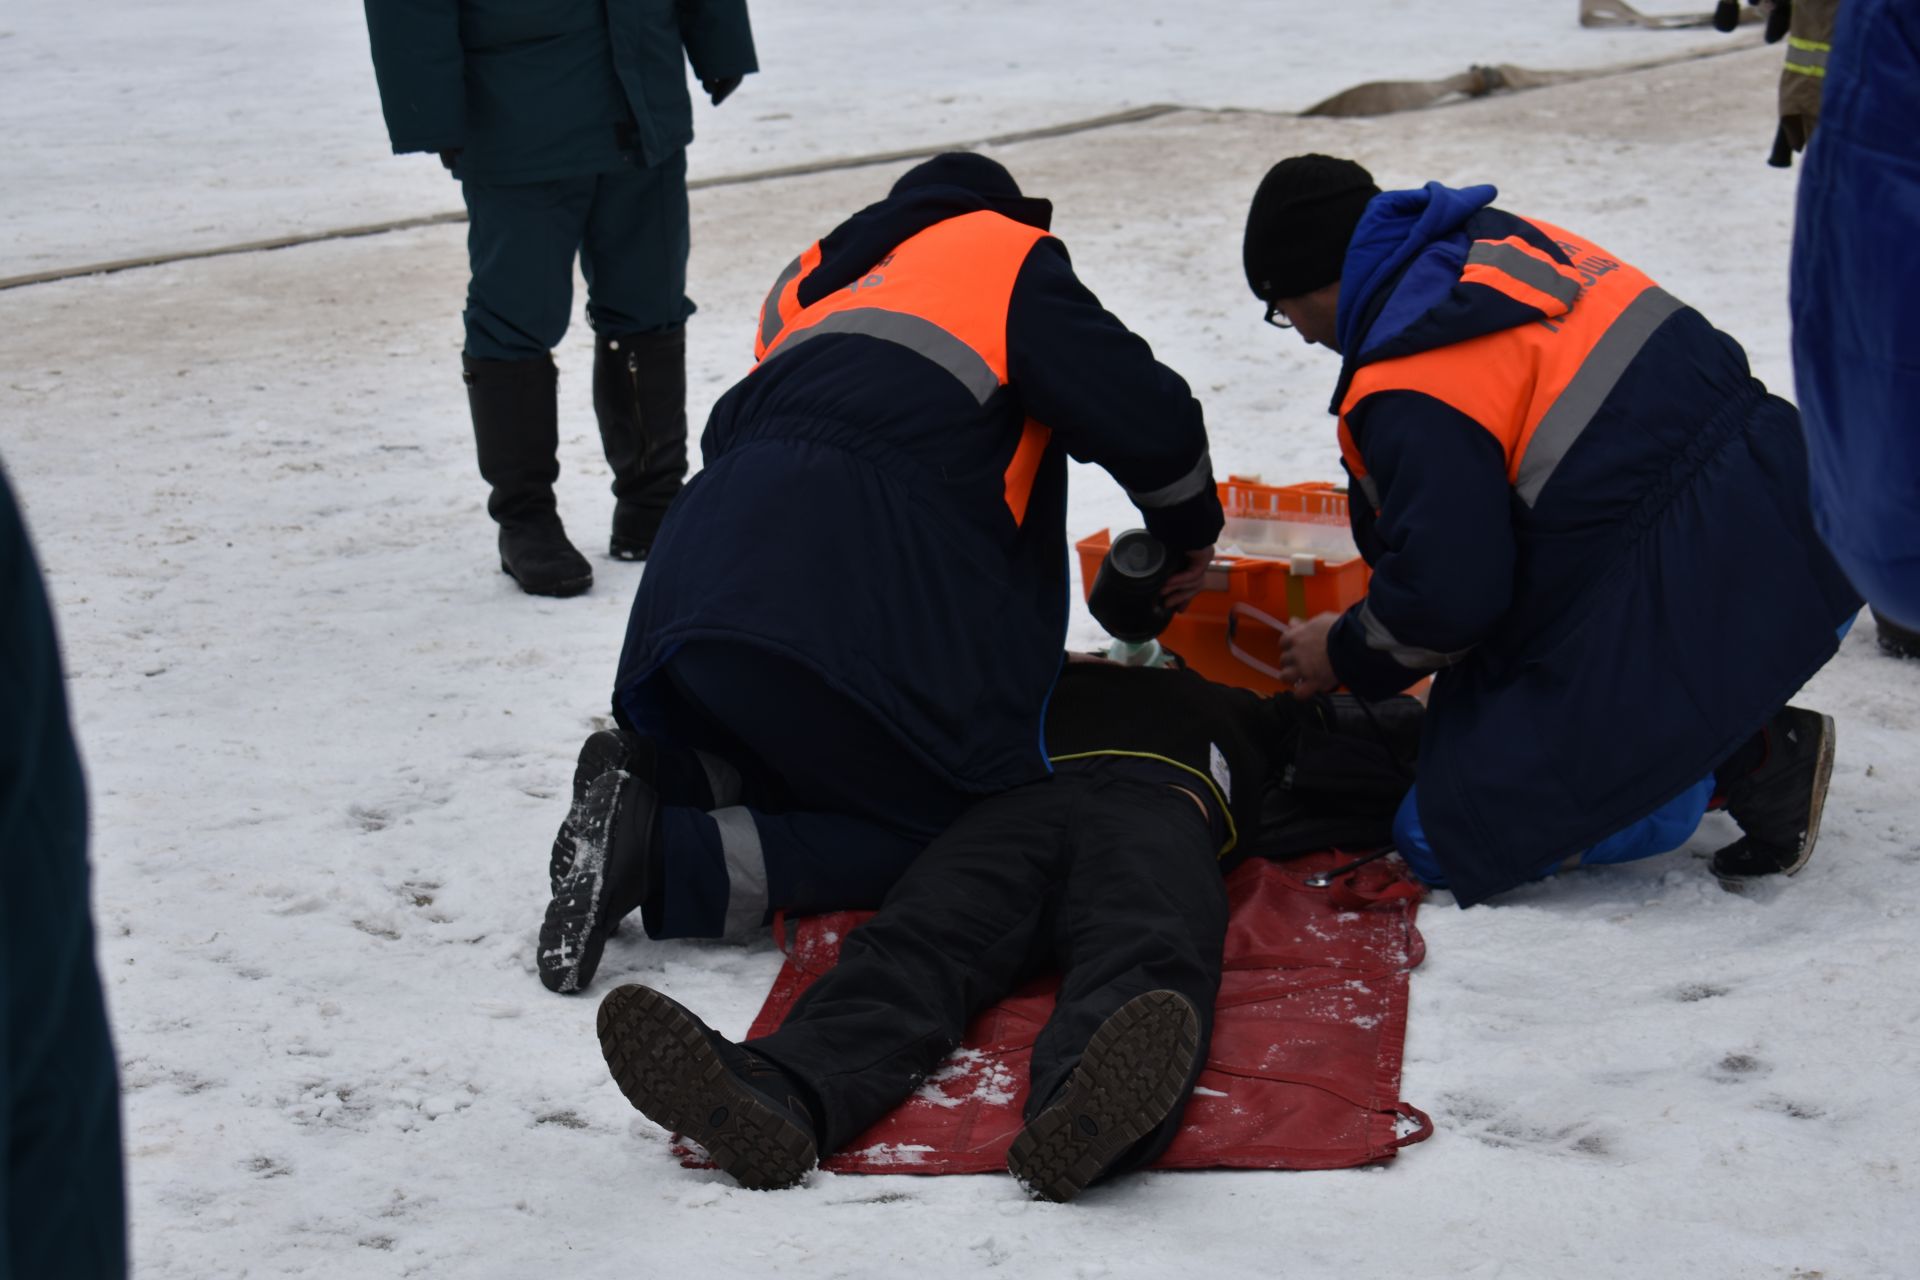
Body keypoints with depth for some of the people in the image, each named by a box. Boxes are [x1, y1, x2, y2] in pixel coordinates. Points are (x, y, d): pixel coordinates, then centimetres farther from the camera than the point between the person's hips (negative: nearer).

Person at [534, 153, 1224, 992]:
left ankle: (652, 775, -1)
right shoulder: (1009, 258, 14)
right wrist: (1189, 531, 24)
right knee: (941, 835, 2)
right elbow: (1147, 417, 4)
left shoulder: (812, 278, 34)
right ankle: (664, 856, -16)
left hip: (701, 581, 8)